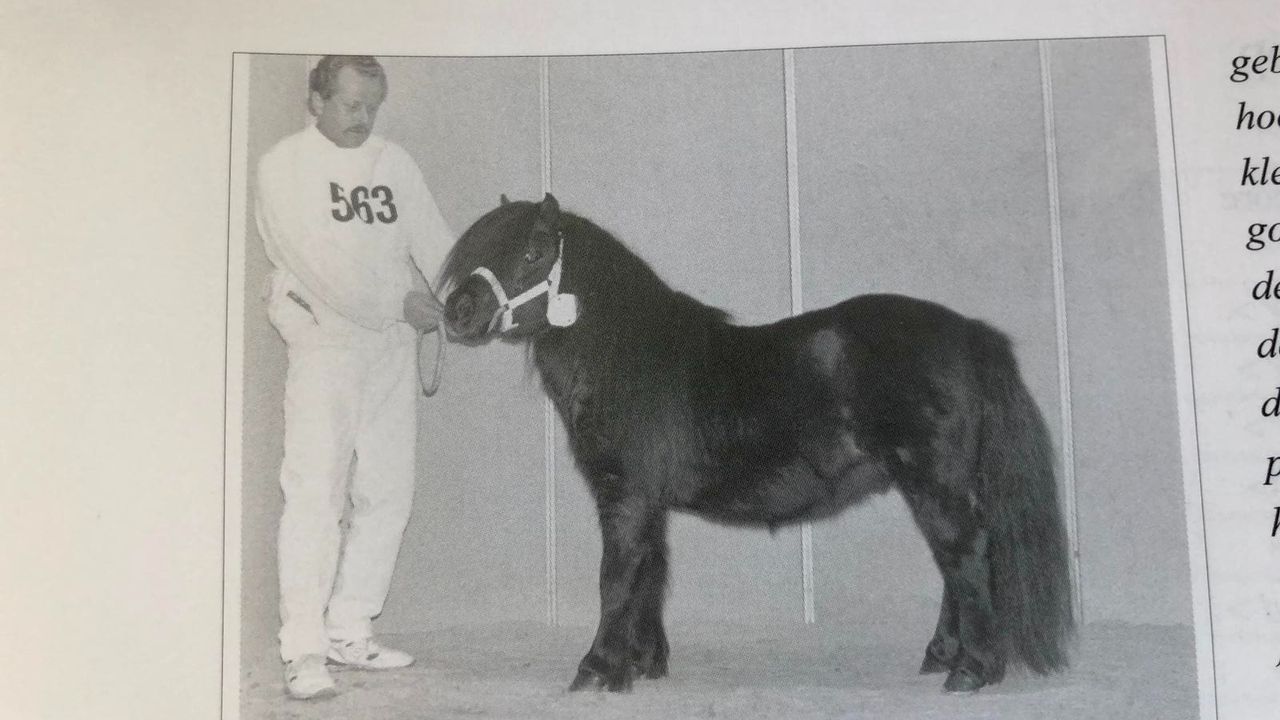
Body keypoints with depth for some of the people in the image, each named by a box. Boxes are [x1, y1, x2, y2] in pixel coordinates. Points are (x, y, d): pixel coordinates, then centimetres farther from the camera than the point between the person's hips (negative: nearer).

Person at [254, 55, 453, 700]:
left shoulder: (394, 163, 13)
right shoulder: (284, 166, -2)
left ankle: (349, 632, 17)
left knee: (387, 495, 7)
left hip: (394, 346, 6)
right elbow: (319, 262, -13)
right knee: (316, 494, -10)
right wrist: (398, 302, -17)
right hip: (325, 346, -6)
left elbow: (435, 242, 5)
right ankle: (303, 652, -7)